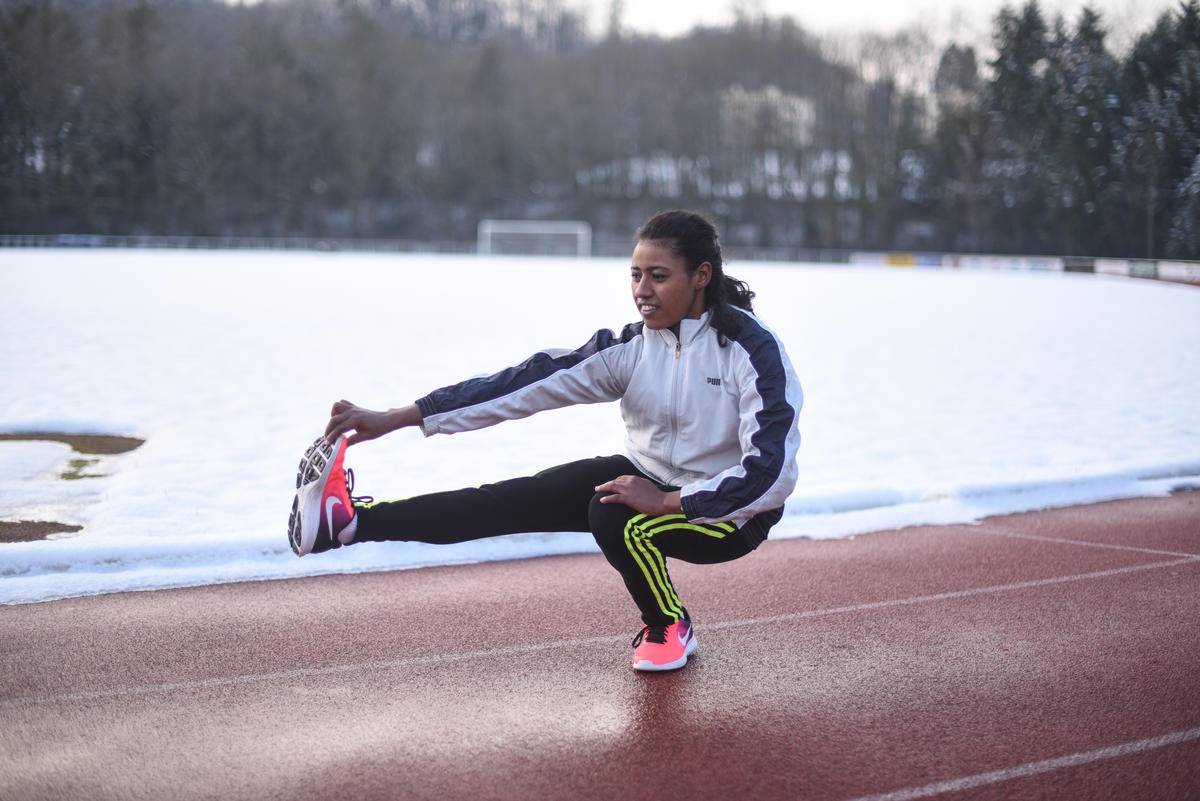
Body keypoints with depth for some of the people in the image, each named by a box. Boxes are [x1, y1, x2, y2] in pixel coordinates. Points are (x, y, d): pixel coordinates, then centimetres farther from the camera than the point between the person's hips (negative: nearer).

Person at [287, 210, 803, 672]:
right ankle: (349, 520, -22)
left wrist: (669, 501, -32)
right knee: (526, 497, -14)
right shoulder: (631, 347, -7)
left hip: (730, 509, -5)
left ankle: (669, 628, -3)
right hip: (649, 481, 5)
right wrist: (396, 419, -20)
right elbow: (531, 384, -13)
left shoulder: (752, 348, -22)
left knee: (617, 517, -31)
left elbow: (772, 471, -28)